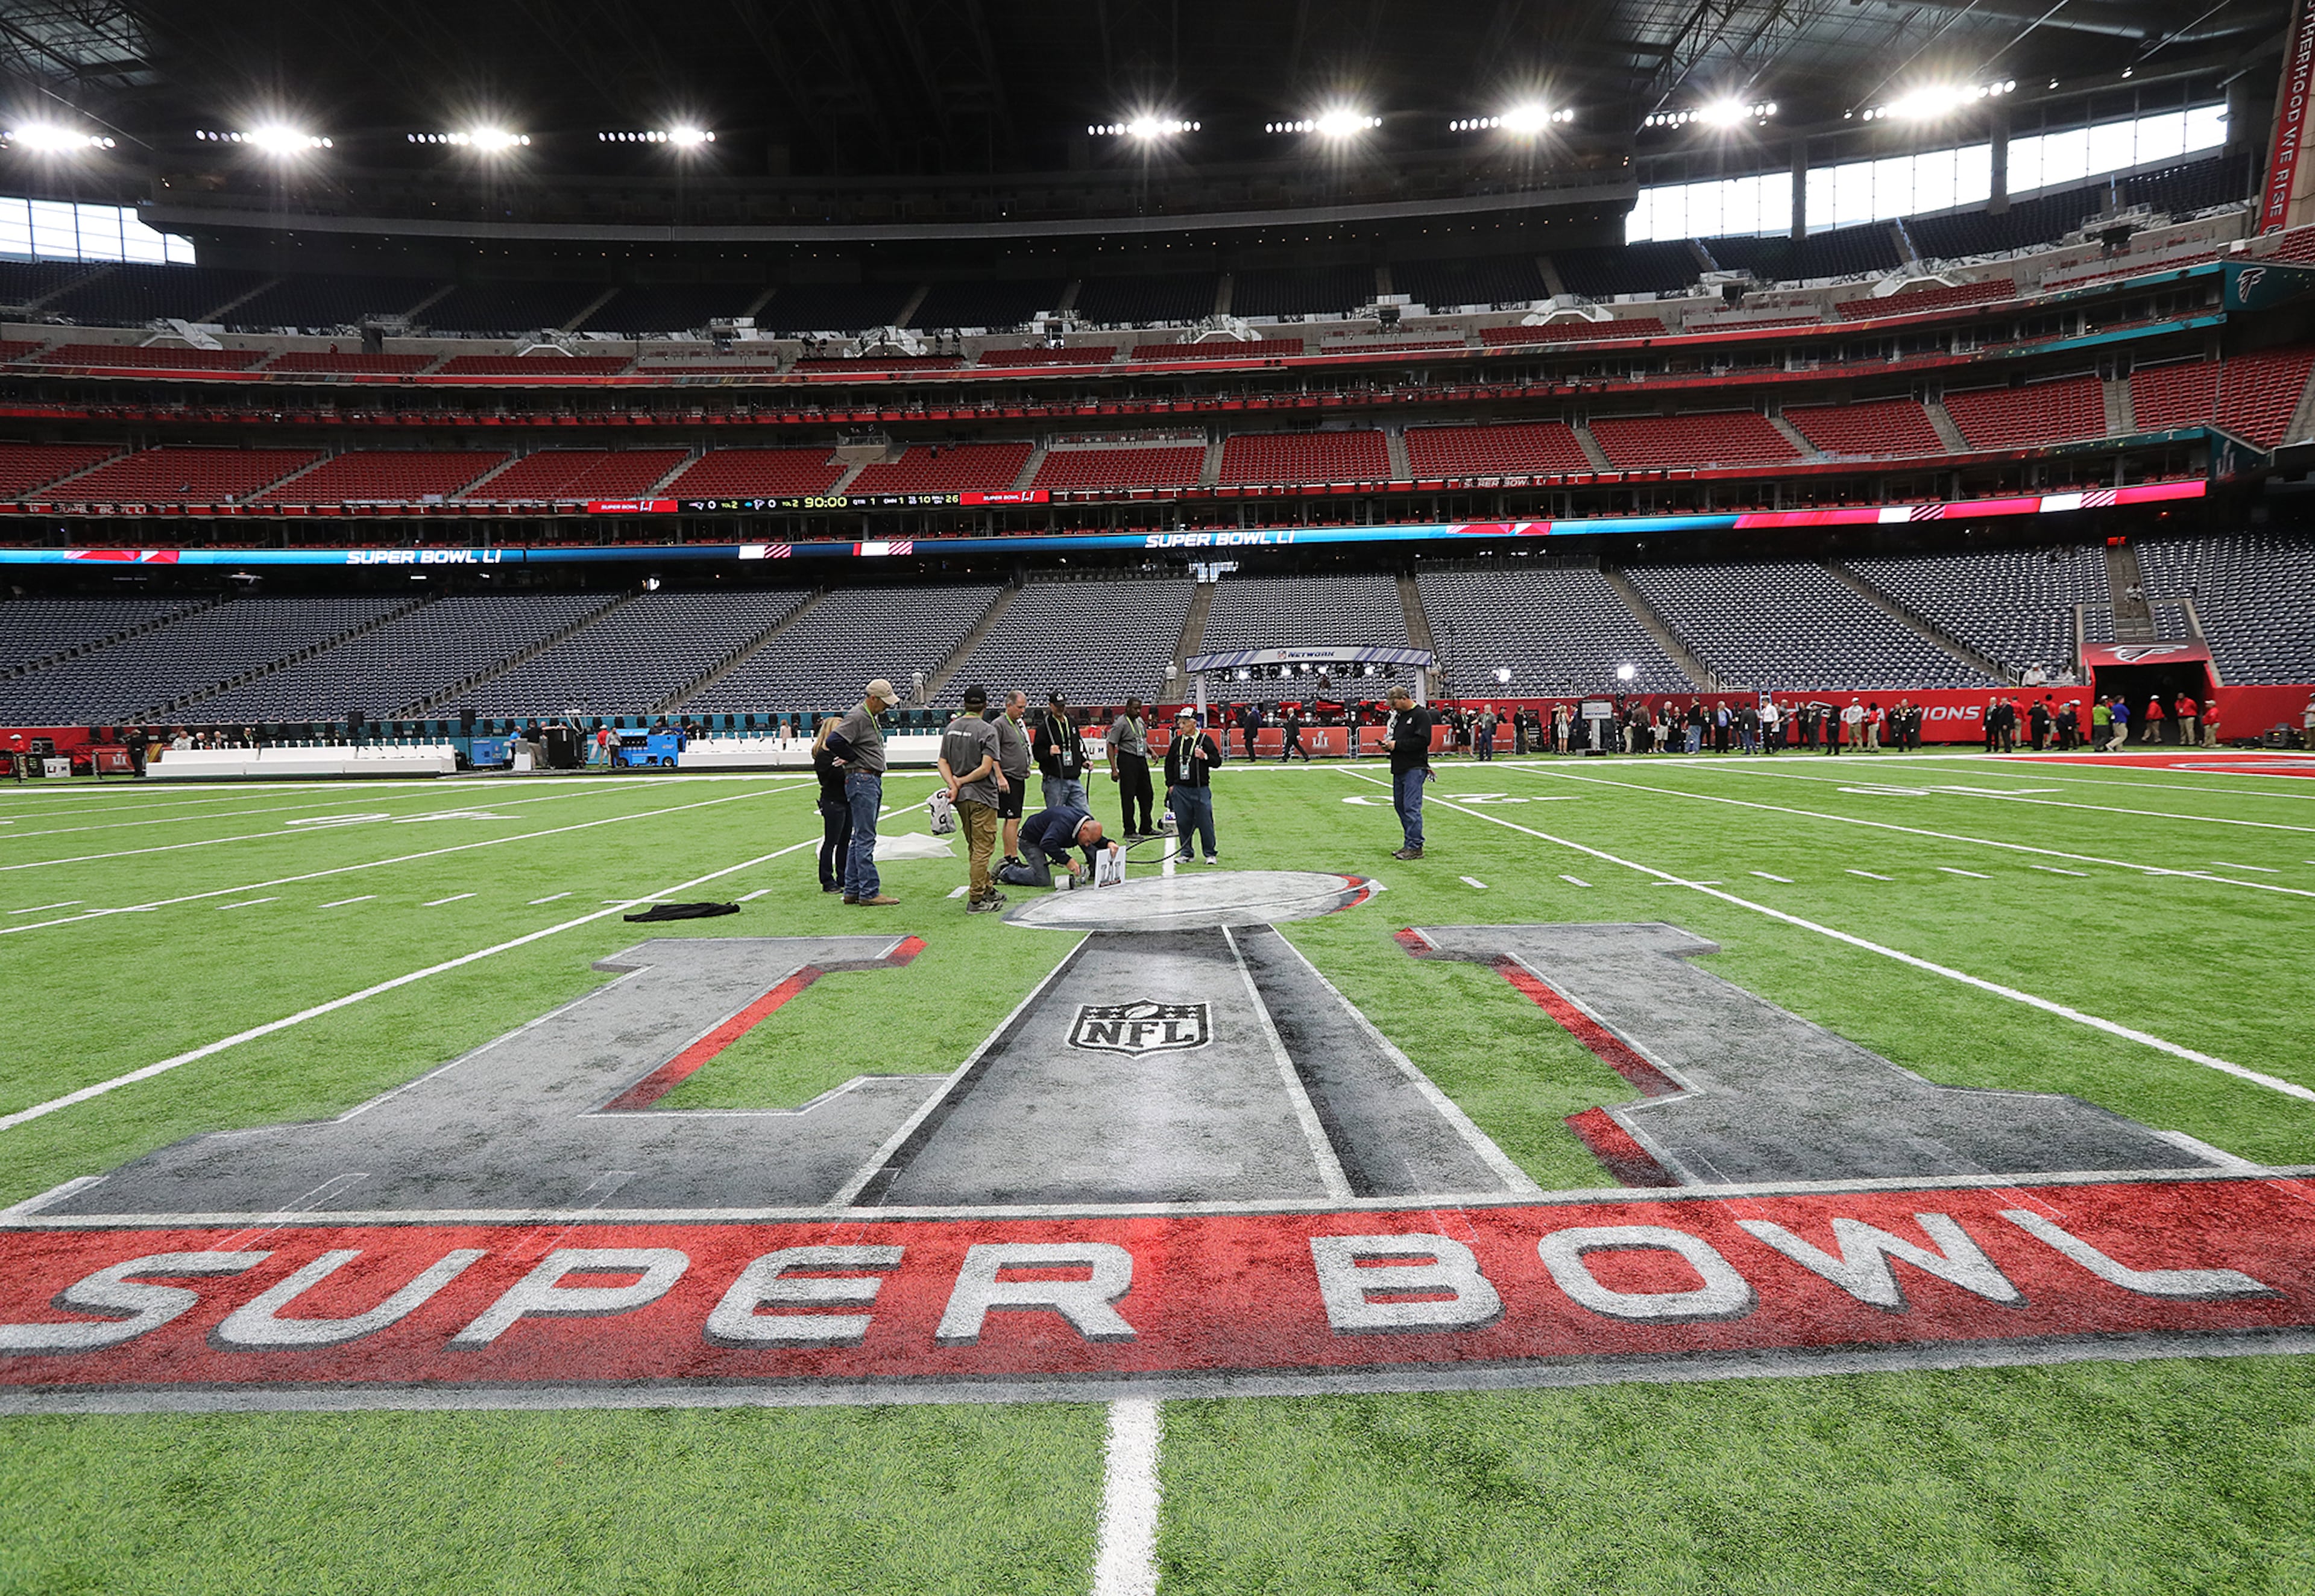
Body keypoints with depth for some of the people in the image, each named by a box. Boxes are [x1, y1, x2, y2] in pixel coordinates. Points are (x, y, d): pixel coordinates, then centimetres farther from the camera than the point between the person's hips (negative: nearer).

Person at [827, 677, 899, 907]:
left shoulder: (871, 716, 15)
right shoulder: (856, 717, -15)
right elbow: (833, 741, -25)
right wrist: (854, 759, -13)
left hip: (873, 780, 10)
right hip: (861, 781, -10)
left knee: (860, 838, 12)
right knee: (865, 838, -8)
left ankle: (852, 891, 18)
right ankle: (869, 893, -6)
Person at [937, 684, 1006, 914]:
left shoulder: (951, 728, 8)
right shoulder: (987, 730, -12)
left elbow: (943, 763, 4)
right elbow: (985, 768, -18)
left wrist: (953, 785, -5)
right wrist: (962, 782, -8)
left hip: (960, 797, 7)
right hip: (981, 796, -7)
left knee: (975, 847, 17)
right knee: (983, 848, -2)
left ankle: (987, 891, 29)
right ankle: (975, 900, -3)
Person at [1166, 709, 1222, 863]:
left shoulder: (1205, 740, -1)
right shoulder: (1177, 742, 10)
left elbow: (1217, 761, -1)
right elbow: (1169, 764, 17)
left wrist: (1205, 757, -19)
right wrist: (1170, 784, 11)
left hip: (1201, 789, -3)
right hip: (1180, 789, 4)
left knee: (1205, 822, -3)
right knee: (1183, 823, 6)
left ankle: (1210, 854, 8)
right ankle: (1186, 853, 17)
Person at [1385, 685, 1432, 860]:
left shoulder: (1421, 715, -9)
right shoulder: (1399, 715, 18)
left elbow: (1423, 740, -19)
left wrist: (1397, 745, -16)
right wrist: (1390, 743, 5)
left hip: (1415, 768, -9)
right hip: (1400, 768, 9)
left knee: (1411, 807, -10)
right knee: (1400, 805, 11)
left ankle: (1415, 847, -7)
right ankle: (1410, 843, 20)